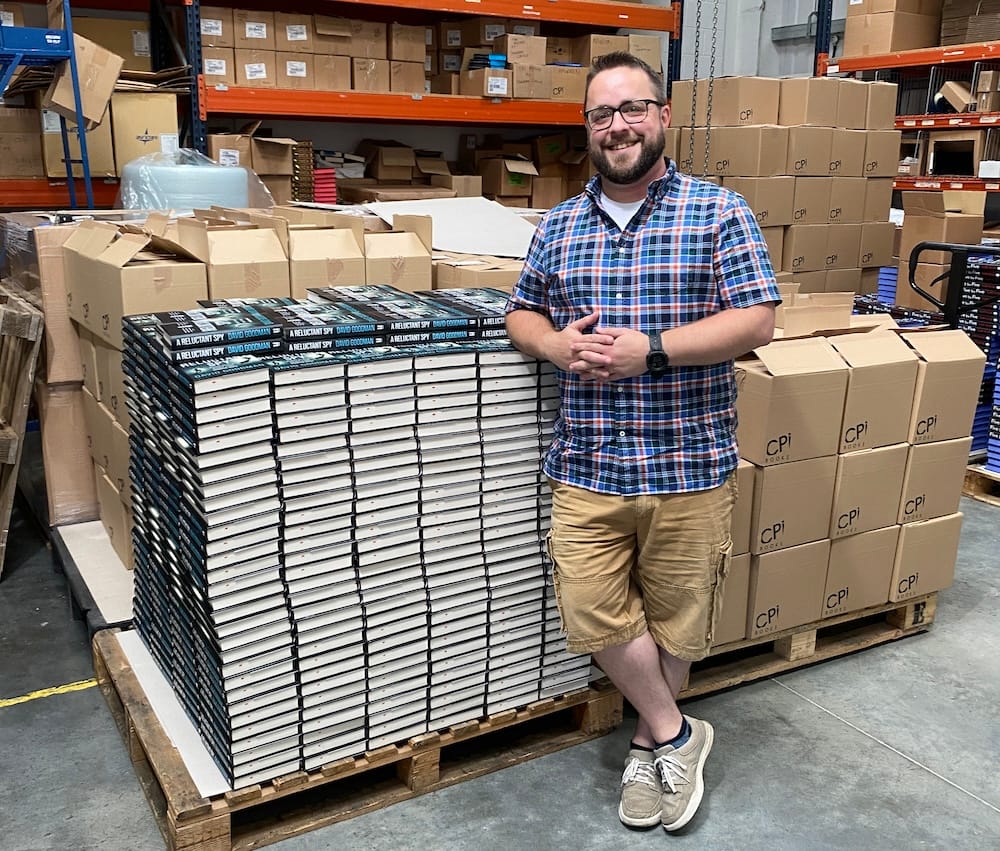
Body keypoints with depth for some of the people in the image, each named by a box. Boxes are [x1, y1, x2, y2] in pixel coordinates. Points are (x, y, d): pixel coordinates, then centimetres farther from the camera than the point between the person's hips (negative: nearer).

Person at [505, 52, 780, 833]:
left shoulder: (719, 211, -3)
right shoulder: (559, 224, 9)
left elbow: (757, 321, -9)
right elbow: (522, 313, 15)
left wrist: (650, 348, -20)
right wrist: (556, 344, -9)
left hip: (689, 466, -2)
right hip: (587, 468, 3)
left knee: (674, 621, 12)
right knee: (593, 615, 2)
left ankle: (648, 742, 37)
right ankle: (676, 736, 26)